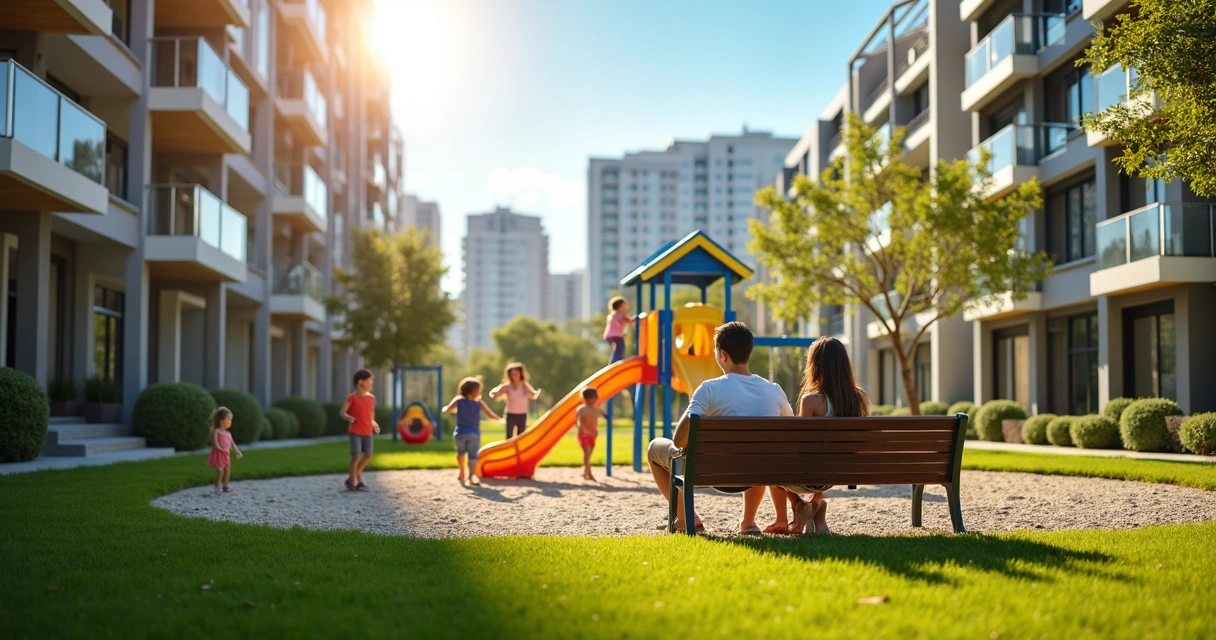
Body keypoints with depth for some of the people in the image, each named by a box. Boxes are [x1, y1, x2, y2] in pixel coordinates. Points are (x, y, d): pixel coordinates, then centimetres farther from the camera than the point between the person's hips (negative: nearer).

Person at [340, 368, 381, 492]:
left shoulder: (371, 398, 7)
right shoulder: (352, 397, -9)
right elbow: (342, 412, -8)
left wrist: (373, 423, 6)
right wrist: (349, 418, -28)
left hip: (367, 432, 6)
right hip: (355, 431, -6)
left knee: (368, 455, 5)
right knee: (356, 456, -10)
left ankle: (352, 478, 22)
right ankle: (354, 482, 5)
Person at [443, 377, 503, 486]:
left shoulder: (458, 401, 0)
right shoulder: (479, 403, -2)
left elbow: (446, 410, -3)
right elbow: (490, 415, -3)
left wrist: (445, 408, 21)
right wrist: (500, 419, 15)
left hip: (460, 433, 2)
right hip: (474, 434, -2)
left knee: (461, 452, 25)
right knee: (473, 456, -6)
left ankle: (462, 474, 36)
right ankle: (472, 475, -29)